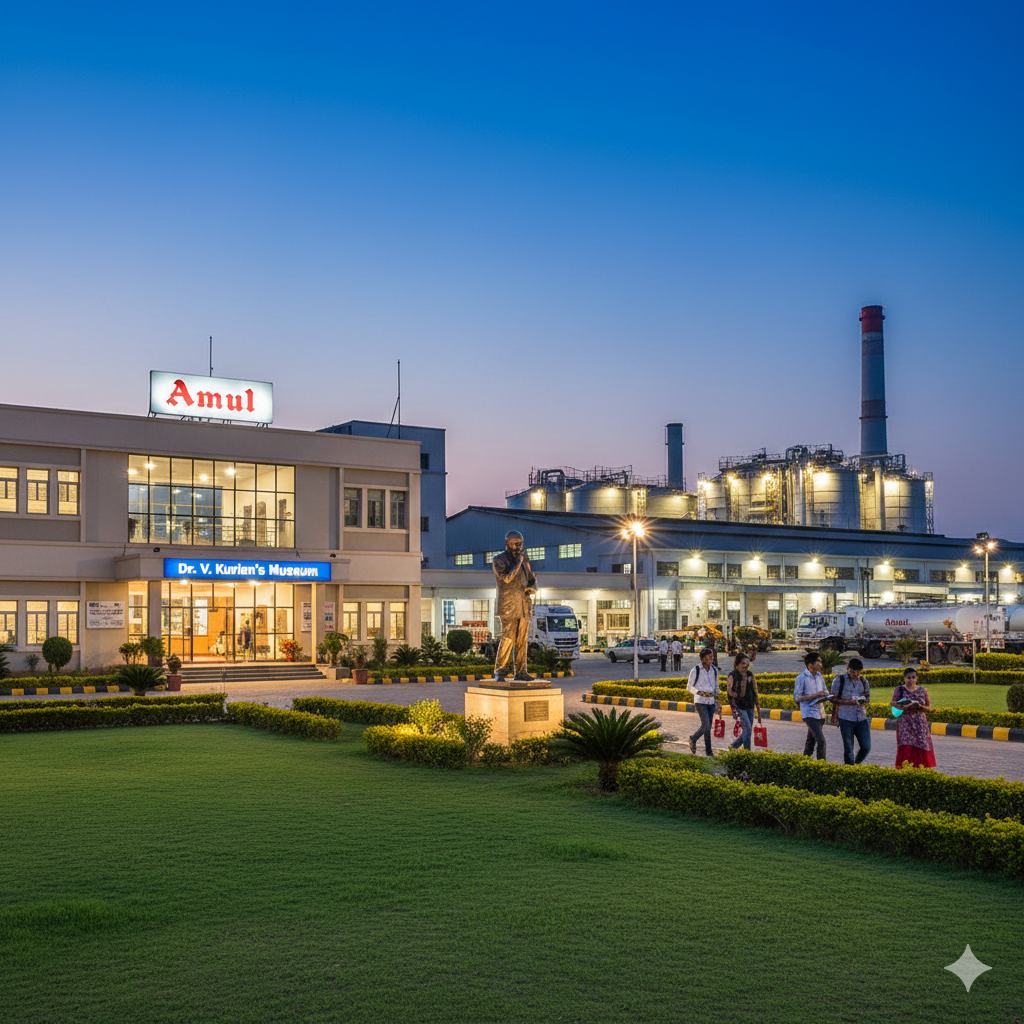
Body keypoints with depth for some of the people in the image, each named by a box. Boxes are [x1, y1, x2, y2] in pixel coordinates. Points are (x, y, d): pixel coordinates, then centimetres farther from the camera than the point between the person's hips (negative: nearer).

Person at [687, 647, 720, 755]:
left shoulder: (714, 670, 4)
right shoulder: (695, 670, -11)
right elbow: (689, 687, -4)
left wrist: (717, 701, 15)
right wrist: (700, 693, -19)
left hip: (711, 701, 5)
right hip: (700, 701, -5)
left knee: (708, 727, 9)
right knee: (706, 726, -15)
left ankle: (708, 752, 19)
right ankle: (693, 739, 13)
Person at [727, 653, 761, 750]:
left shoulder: (750, 674, 10)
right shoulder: (733, 675, -8)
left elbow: (754, 691, 16)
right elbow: (730, 693, -9)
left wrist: (757, 705, 12)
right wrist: (734, 709, -14)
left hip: (750, 706, 6)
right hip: (739, 706, -6)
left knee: (748, 730, 7)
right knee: (747, 729, -12)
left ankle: (733, 746, 25)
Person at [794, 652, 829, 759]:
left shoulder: (820, 676, 8)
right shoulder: (801, 678, -12)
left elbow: (825, 691, 21)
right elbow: (797, 698, -13)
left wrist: (827, 695, -5)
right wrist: (815, 695, -21)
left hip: (820, 713, 7)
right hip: (809, 713, -7)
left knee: (811, 740, 15)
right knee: (821, 740, -15)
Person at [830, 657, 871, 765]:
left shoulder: (863, 681, 10)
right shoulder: (840, 680, -3)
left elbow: (868, 697, 21)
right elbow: (834, 699, -1)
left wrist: (862, 700, -4)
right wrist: (849, 702, -16)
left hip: (861, 718, 4)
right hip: (846, 719, -4)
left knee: (866, 747, 3)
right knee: (848, 748, -2)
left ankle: (857, 764, 28)